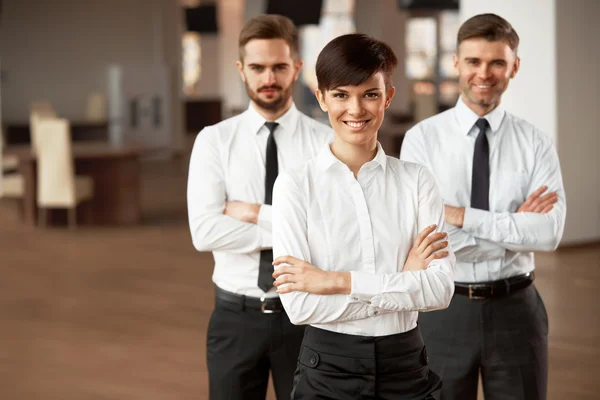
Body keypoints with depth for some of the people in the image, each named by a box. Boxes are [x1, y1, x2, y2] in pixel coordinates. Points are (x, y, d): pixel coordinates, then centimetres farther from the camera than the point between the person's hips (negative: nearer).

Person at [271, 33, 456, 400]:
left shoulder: (416, 181, -2)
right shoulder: (295, 186, -8)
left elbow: (441, 288, -12)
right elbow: (299, 305, -14)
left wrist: (338, 281, -18)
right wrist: (404, 280, -14)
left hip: (405, 365, 2)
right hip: (328, 368, -2)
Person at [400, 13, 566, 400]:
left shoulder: (536, 144, 0)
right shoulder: (422, 139, -5)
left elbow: (549, 232, -14)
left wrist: (463, 217, -21)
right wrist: (513, 224, -16)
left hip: (515, 310, 1)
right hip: (443, 310, -1)